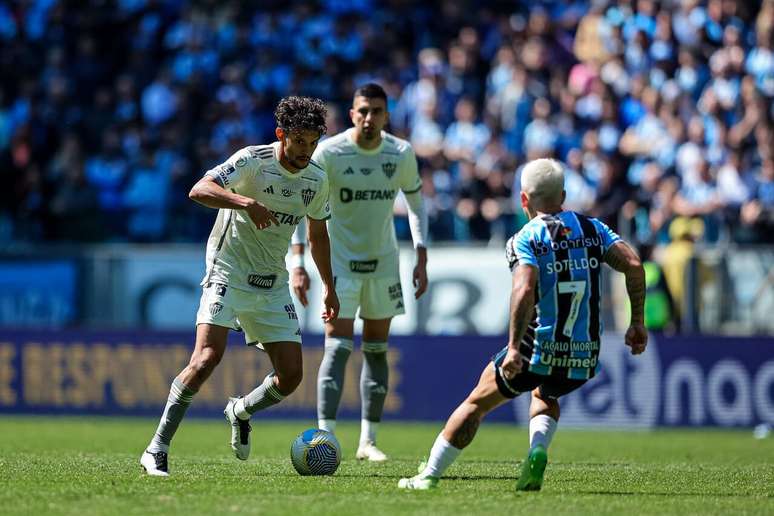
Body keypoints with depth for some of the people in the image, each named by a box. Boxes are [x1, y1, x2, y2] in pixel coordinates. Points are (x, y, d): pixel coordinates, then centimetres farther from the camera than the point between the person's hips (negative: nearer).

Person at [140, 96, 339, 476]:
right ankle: (156, 451, -17)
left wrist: (328, 286, 26)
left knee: (290, 376, -2)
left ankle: (241, 412, 32)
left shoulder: (317, 180, 5)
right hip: (228, 273, -6)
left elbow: (317, 233, 22)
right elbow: (199, 190, -28)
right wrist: (247, 202, -42)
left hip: (273, 285, 6)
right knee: (207, 357, -24)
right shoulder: (253, 160, -14)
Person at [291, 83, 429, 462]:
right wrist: (298, 264, -16)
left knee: (377, 349, 8)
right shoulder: (329, 153, -15)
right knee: (338, 347, -14)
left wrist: (421, 260, 2)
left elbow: (416, 205, 9)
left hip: (383, 261, 4)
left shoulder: (401, 154, -4)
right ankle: (325, 436, -16)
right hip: (339, 262, -4)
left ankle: (368, 440, 15)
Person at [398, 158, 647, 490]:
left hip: (538, 351, -4)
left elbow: (525, 289, -23)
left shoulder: (525, 240, -6)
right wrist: (637, 323, 2)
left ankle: (429, 475, 22)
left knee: (476, 404, 17)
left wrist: (514, 348, -25)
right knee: (545, 397, 35)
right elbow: (633, 266, -4)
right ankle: (537, 451, 6)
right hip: (584, 360, 4)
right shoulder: (592, 229, 7)